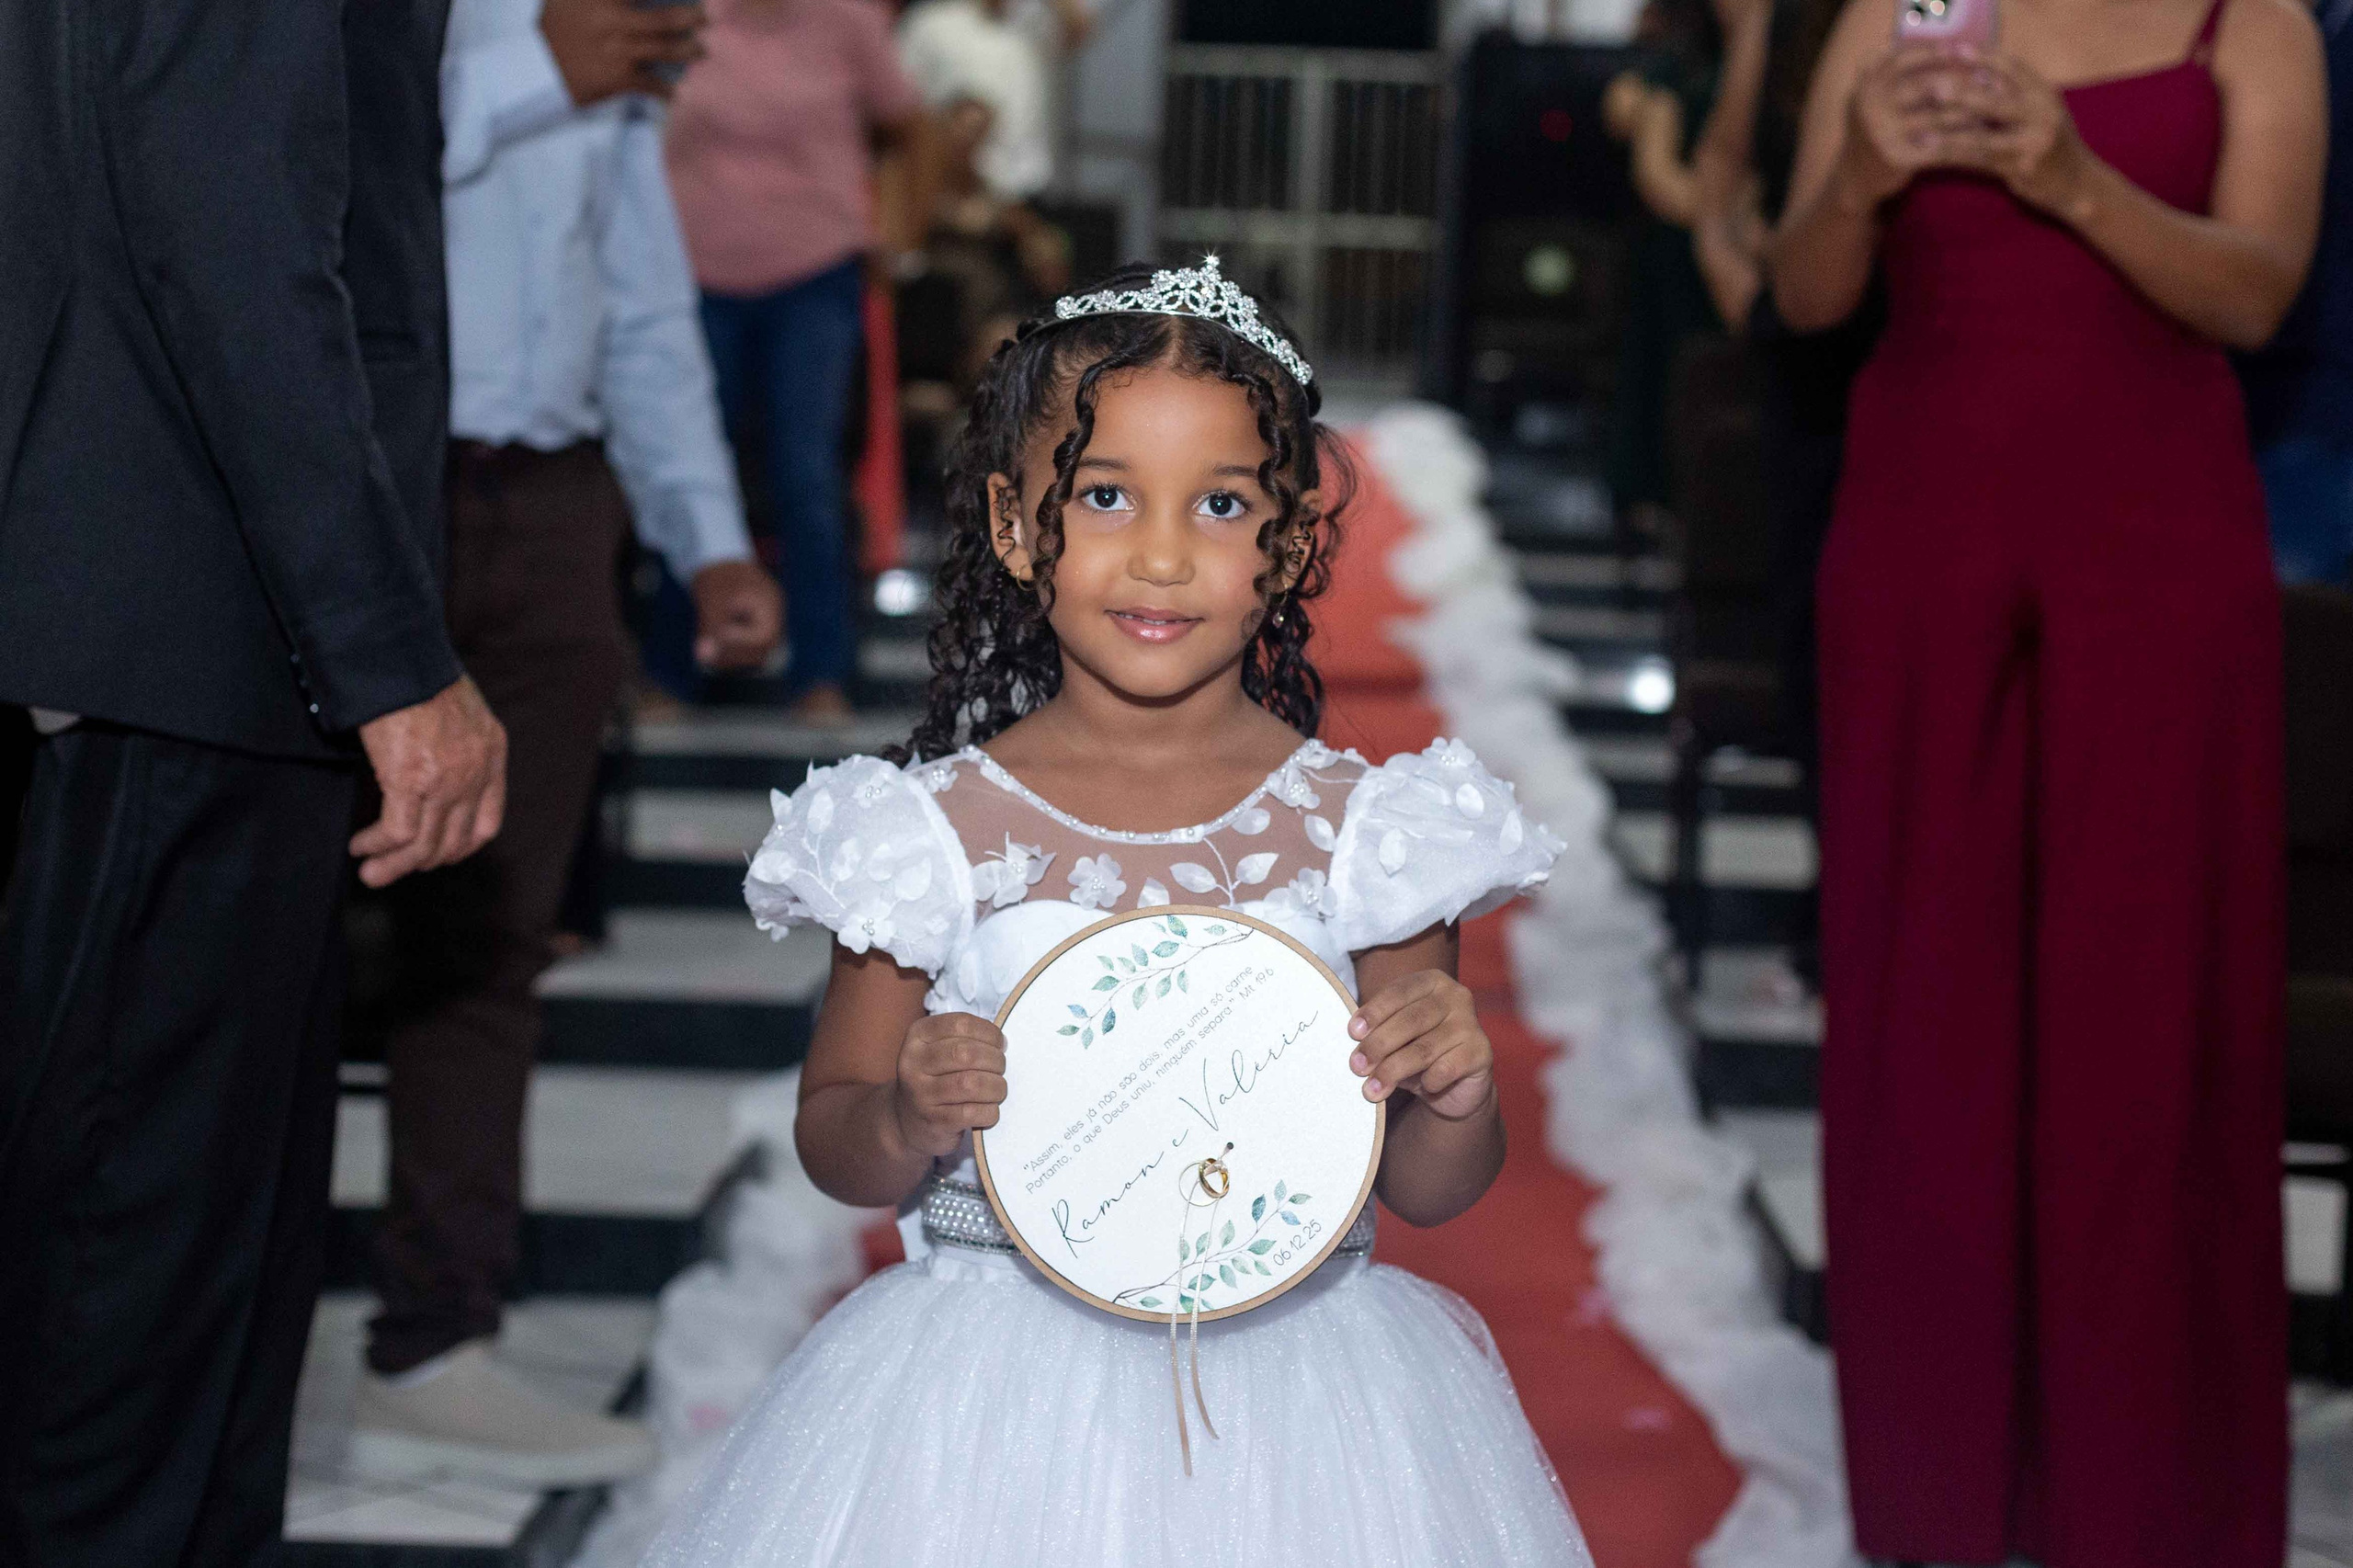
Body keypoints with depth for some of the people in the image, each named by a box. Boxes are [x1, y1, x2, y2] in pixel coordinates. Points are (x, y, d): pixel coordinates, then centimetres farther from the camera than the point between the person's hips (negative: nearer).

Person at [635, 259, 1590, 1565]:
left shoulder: (1361, 829, -3)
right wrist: (912, 1121, -16)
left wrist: (1455, 1102, -17)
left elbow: (1426, 1192, 4)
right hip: (996, 1395, 0)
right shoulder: (936, 830, -5)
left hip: (1296, 1396, 1)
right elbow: (831, 1142, 5)